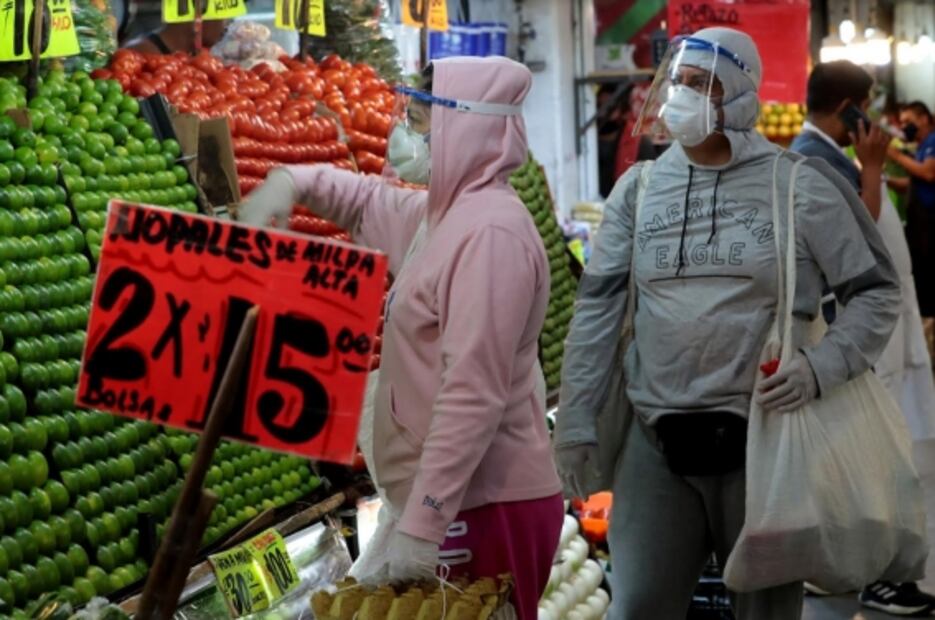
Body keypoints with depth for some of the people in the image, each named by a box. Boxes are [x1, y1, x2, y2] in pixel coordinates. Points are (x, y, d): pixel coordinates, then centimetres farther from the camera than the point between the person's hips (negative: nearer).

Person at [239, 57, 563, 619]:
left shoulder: (491, 232, -20)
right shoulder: (443, 213, 11)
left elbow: (474, 395, -27)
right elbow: (365, 200, 33)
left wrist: (420, 524, -29)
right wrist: (291, 181, 11)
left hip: (486, 506, -10)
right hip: (460, 496, 10)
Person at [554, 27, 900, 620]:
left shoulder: (798, 186, -3)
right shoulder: (639, 188, 6)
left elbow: (877, 291, 2)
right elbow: (598, 307, 8)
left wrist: (821, 366, -14)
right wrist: (576, 422, 4)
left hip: (764, 439, -2)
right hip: (656, 443, 2)